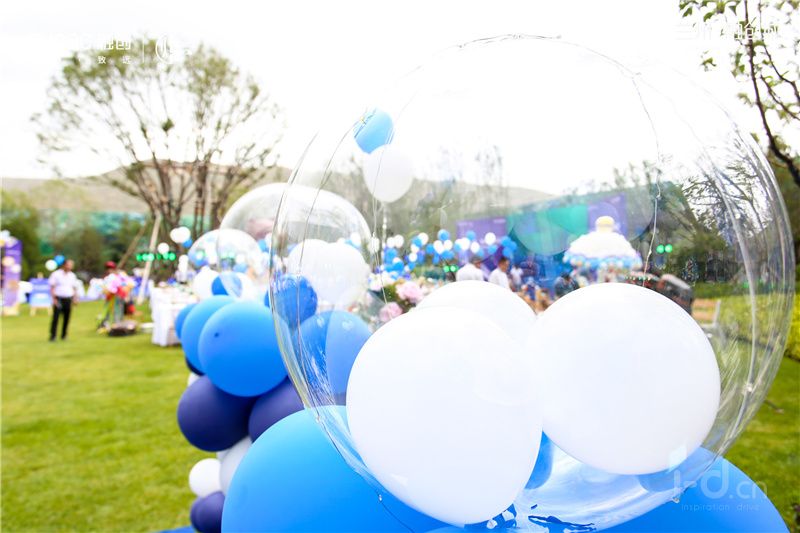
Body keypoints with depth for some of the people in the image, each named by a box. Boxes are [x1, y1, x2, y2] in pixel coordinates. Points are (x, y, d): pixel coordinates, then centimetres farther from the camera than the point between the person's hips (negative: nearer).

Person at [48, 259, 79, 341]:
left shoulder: (72, 275, 13)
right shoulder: (56, 274, -1)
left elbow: (74, 288, 18)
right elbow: (52, 287, -3)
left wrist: (75, 299, 8)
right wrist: (53, 298, -11)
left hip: (68, 299, 4)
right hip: (58, 299, -4)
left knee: (67, 318, 4)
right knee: (55, 317, -9)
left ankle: (64, 335, 15)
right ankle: (52, 336, -5)